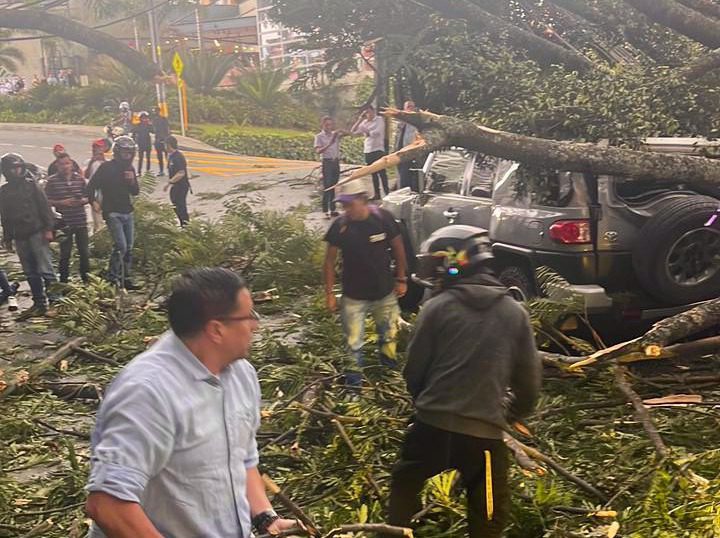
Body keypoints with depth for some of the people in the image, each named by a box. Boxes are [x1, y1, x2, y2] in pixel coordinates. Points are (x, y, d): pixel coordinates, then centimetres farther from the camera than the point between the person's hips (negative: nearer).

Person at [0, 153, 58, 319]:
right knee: (30, 273, 8)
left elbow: (44, 207, -2)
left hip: (36, 232, -4)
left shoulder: (31, 185, 1)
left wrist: (48, 229, -10)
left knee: (45, 268, -10)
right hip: (19, 237, 4)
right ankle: (39, 303, 14)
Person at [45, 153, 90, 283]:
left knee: (85, 253, 9)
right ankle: (63, 281, 13)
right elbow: (46, 201, -2)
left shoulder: (80, 179, 5)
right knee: (65, 254, 3)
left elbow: (87, 197, 12)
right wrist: (61, 203, -16)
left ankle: (86, 280, 22)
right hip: (64, 223, -3)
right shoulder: (52, 181, -3)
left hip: (81, 221, 3)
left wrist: (82, 201, -9)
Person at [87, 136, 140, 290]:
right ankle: (113, 278, -6)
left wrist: (132, 181, -6)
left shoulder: (130, 168, 11)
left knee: (129, 248, 7)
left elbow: (135, 192, 11)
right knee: (120, 246, -17)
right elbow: (91, 186, -5)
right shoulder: (107, 167, -8)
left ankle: (125, 279, 15)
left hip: (127, 212, 7)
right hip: (112, 213, -7)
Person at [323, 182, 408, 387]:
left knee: (389, 335, 18)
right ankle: (354, 375, 20)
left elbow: (398, 247, 0)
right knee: (353, 340, 1)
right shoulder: (339, 226, -14)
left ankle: (389, 368, 43)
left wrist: (401, 279, 4)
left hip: (385, 292, 1)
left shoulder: (383, 218, -14)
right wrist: (329, 293, -5)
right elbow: (330, 260, -4)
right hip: (353, 296, -1)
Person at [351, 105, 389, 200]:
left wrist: (368, 133, -1)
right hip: (368, 150, 6)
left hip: (378, 149, -6)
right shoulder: (364, 123, 14)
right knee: (373, 173, 9)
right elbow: (353, 131, 8)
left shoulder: (379, 120, -1)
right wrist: (360, 120, 1)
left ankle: (387, 192, -9)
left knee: (381, 172, -10)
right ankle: (377, 194, 14)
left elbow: (377, 132, -15)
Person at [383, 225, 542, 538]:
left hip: (433, 424, -1)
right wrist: (510, 415, 24)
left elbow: (414, 370, 1)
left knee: (405, 487, 26)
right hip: (485, 432, 1)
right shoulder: (514, 312, 3)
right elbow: (529, 378, 6)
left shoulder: (437, 307, -5)